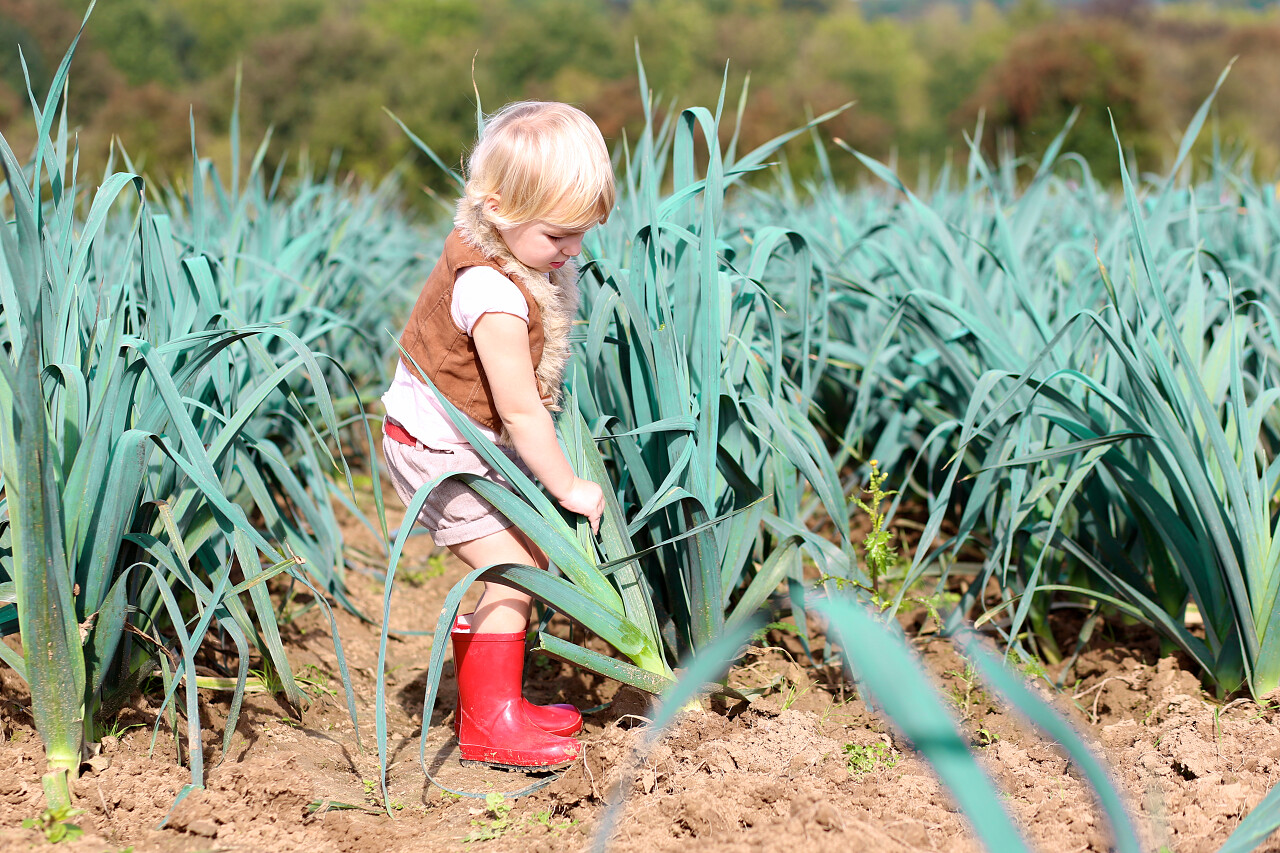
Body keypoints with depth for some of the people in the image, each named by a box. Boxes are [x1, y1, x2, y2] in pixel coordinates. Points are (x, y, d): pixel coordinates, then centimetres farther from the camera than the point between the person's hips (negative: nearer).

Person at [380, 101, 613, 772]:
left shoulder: (510, 250, -2)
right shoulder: (495, 295, -32)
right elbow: (522, 411, -26)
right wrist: (568, 488, -17)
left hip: (475, 443, 10)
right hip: (438, 451, -10)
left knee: (535, 557, 12)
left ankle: (489, 703, 23)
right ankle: (488, 724, 1)